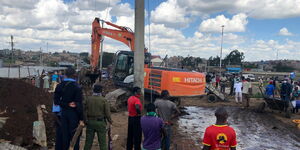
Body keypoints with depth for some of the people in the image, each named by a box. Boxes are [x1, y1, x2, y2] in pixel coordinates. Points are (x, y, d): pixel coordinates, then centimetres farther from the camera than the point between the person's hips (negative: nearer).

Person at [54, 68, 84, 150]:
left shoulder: (59, 86, 1)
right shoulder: (76, 87, -15)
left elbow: (56, 101, -1)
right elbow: (79, 104, -16)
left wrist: (67, 104, -7)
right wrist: (81, 119, -12)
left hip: (64, 112, 5)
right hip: (73, 113, -5)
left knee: (65, 134, 14)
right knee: (75, 134, 5)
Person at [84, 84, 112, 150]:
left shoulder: (88, 99, -1)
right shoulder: (104, 100, -9)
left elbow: (85, 111, 0)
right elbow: (107, 113, -10)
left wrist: (85, 121, 9)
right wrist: (110, 121, 6)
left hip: (90, 122, 3)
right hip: (100, 123, -3)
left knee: (88, 141, 13)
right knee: (102, 142, 6)